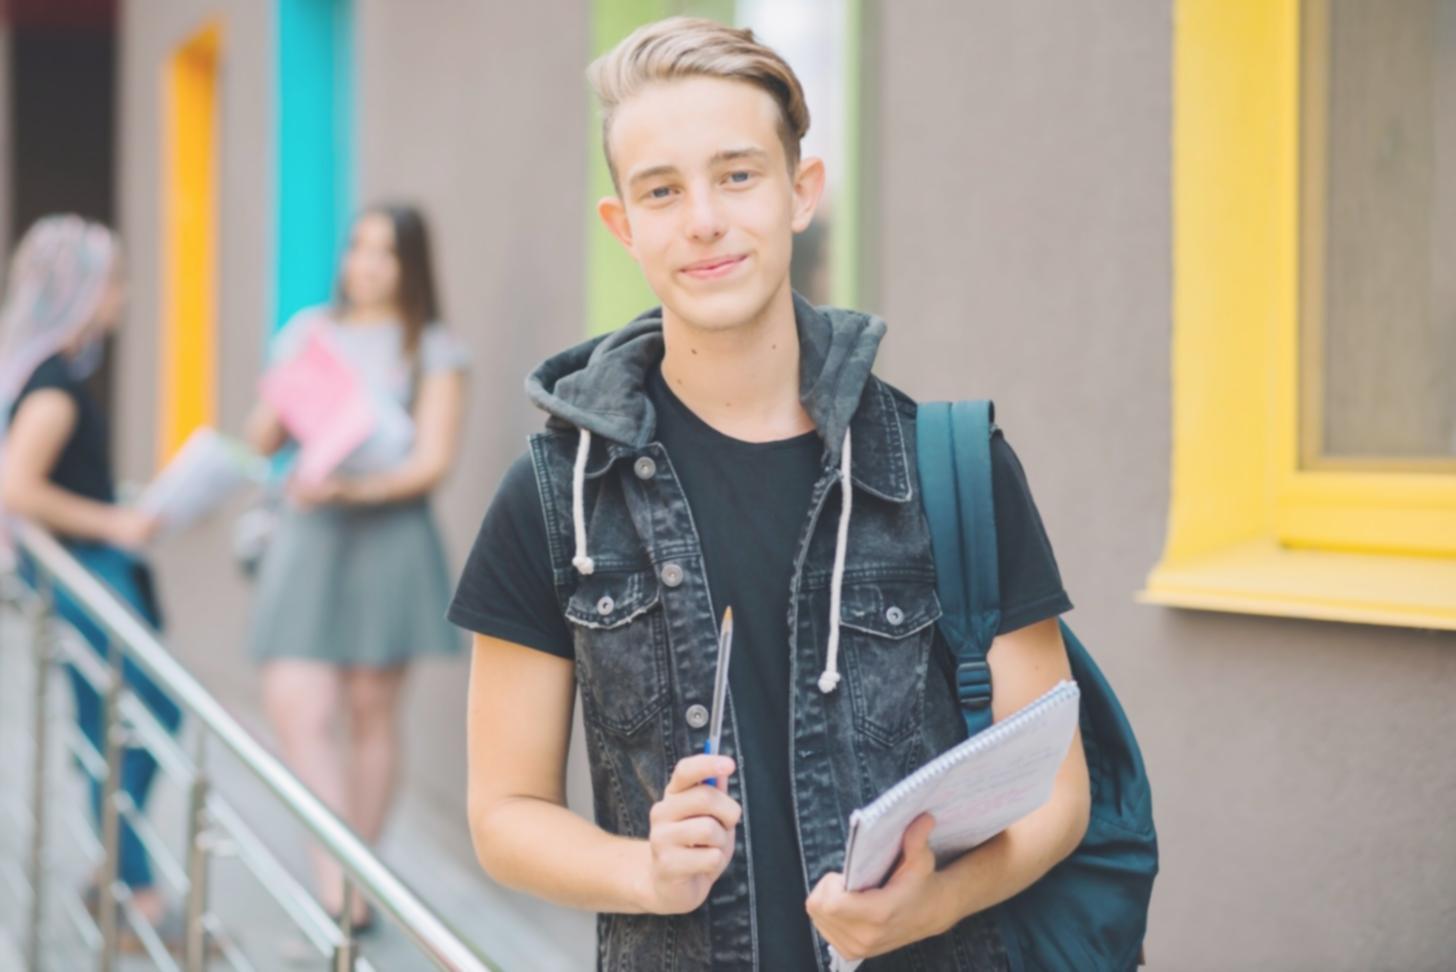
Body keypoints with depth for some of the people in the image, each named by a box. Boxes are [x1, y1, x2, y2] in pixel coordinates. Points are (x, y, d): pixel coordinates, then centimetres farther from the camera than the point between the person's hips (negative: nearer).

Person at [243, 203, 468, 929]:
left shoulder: (432, 350, 2)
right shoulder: (307, 333, 12)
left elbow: (433, 460, -5)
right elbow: (262, 440, 13)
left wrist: (354, 488, -20)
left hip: (388, 536, -2)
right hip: (308, 536, 2)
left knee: (371, 710, 4)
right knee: (295, 708, -11)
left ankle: (354, 879, 17)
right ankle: (338, 888, -10)